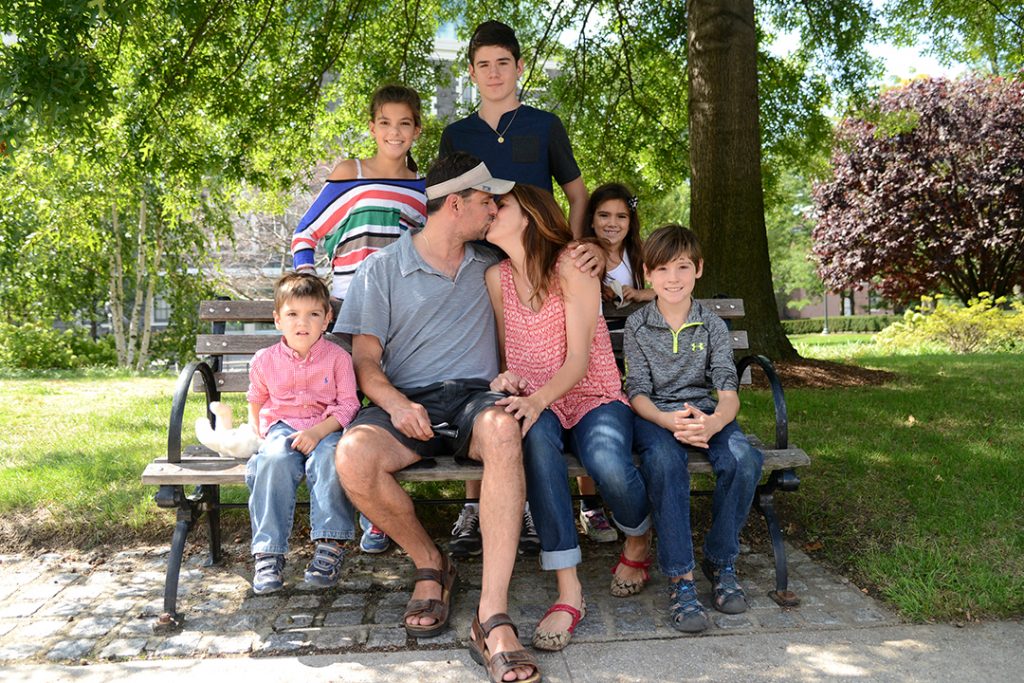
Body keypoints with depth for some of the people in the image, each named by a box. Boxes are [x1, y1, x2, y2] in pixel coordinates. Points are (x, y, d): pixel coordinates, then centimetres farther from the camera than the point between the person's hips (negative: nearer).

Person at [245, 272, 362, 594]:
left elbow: (348, 405, -5)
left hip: (326, 429, -1)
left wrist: (318, 431, -18)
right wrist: (259, 432, 13)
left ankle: (330, 546, -31)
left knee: (328, 458, -36)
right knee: (275, 460, -33)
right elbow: (256, 402, 25)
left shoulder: (338, 357, 0)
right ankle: (268, 552, -30)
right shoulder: (265, 360, 7)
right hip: (282, 428, 2)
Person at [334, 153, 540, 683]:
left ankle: (492, 620, -39)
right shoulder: (382, 269, 9)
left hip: (473, 398, 1)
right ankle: (430, 563, -4)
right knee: (353, 456, -33)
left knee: (503, 428, -37)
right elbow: (365, 360, 4)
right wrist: (396, 403, -18)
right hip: (408, 402, -1)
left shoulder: (488, 268, 20)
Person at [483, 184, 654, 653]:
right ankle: (568, 591, -33)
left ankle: (638, 543, 5)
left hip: (594, 398, -2)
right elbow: (507, 352, 11)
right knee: (536, 436, -36)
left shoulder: (571, 267, -8)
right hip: (538, 405, 3)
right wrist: (507, 378, -13)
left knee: (609, 465, -35)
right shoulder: (496, 277, 6)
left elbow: (579, 359, -15)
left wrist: (539, 397, -32)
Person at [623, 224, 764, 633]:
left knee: (744, 460, -30)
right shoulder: (637, 326, 5)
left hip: (705, 414, 2)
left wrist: (714, 422, -29)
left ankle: (721, 562, -9)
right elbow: (638, 392, -3)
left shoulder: (712, 326, 8)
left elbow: (728, 391, -4)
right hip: (655, 416, -2)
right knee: (665, 461, -37)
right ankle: (680, 577, -28)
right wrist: (670, 421, -26)